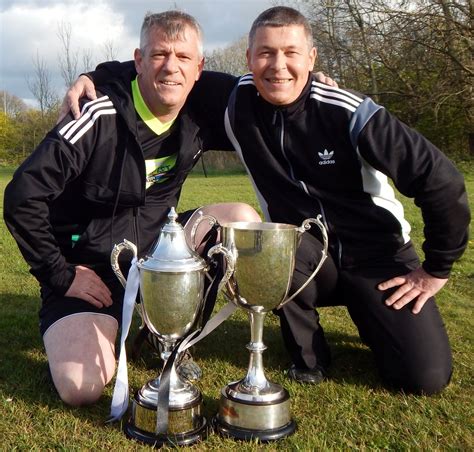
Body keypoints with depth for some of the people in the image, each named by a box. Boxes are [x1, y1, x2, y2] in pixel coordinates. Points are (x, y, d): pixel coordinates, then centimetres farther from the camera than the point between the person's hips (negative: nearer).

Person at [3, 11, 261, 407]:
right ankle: (71, 333, 15)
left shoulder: (197, 122, -4)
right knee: (82, 388, -22)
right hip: (88, 268, -5)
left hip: (156, 248, 5)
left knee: (243, 220, -13)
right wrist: (60, 275, -14)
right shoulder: (100, 118, -21)